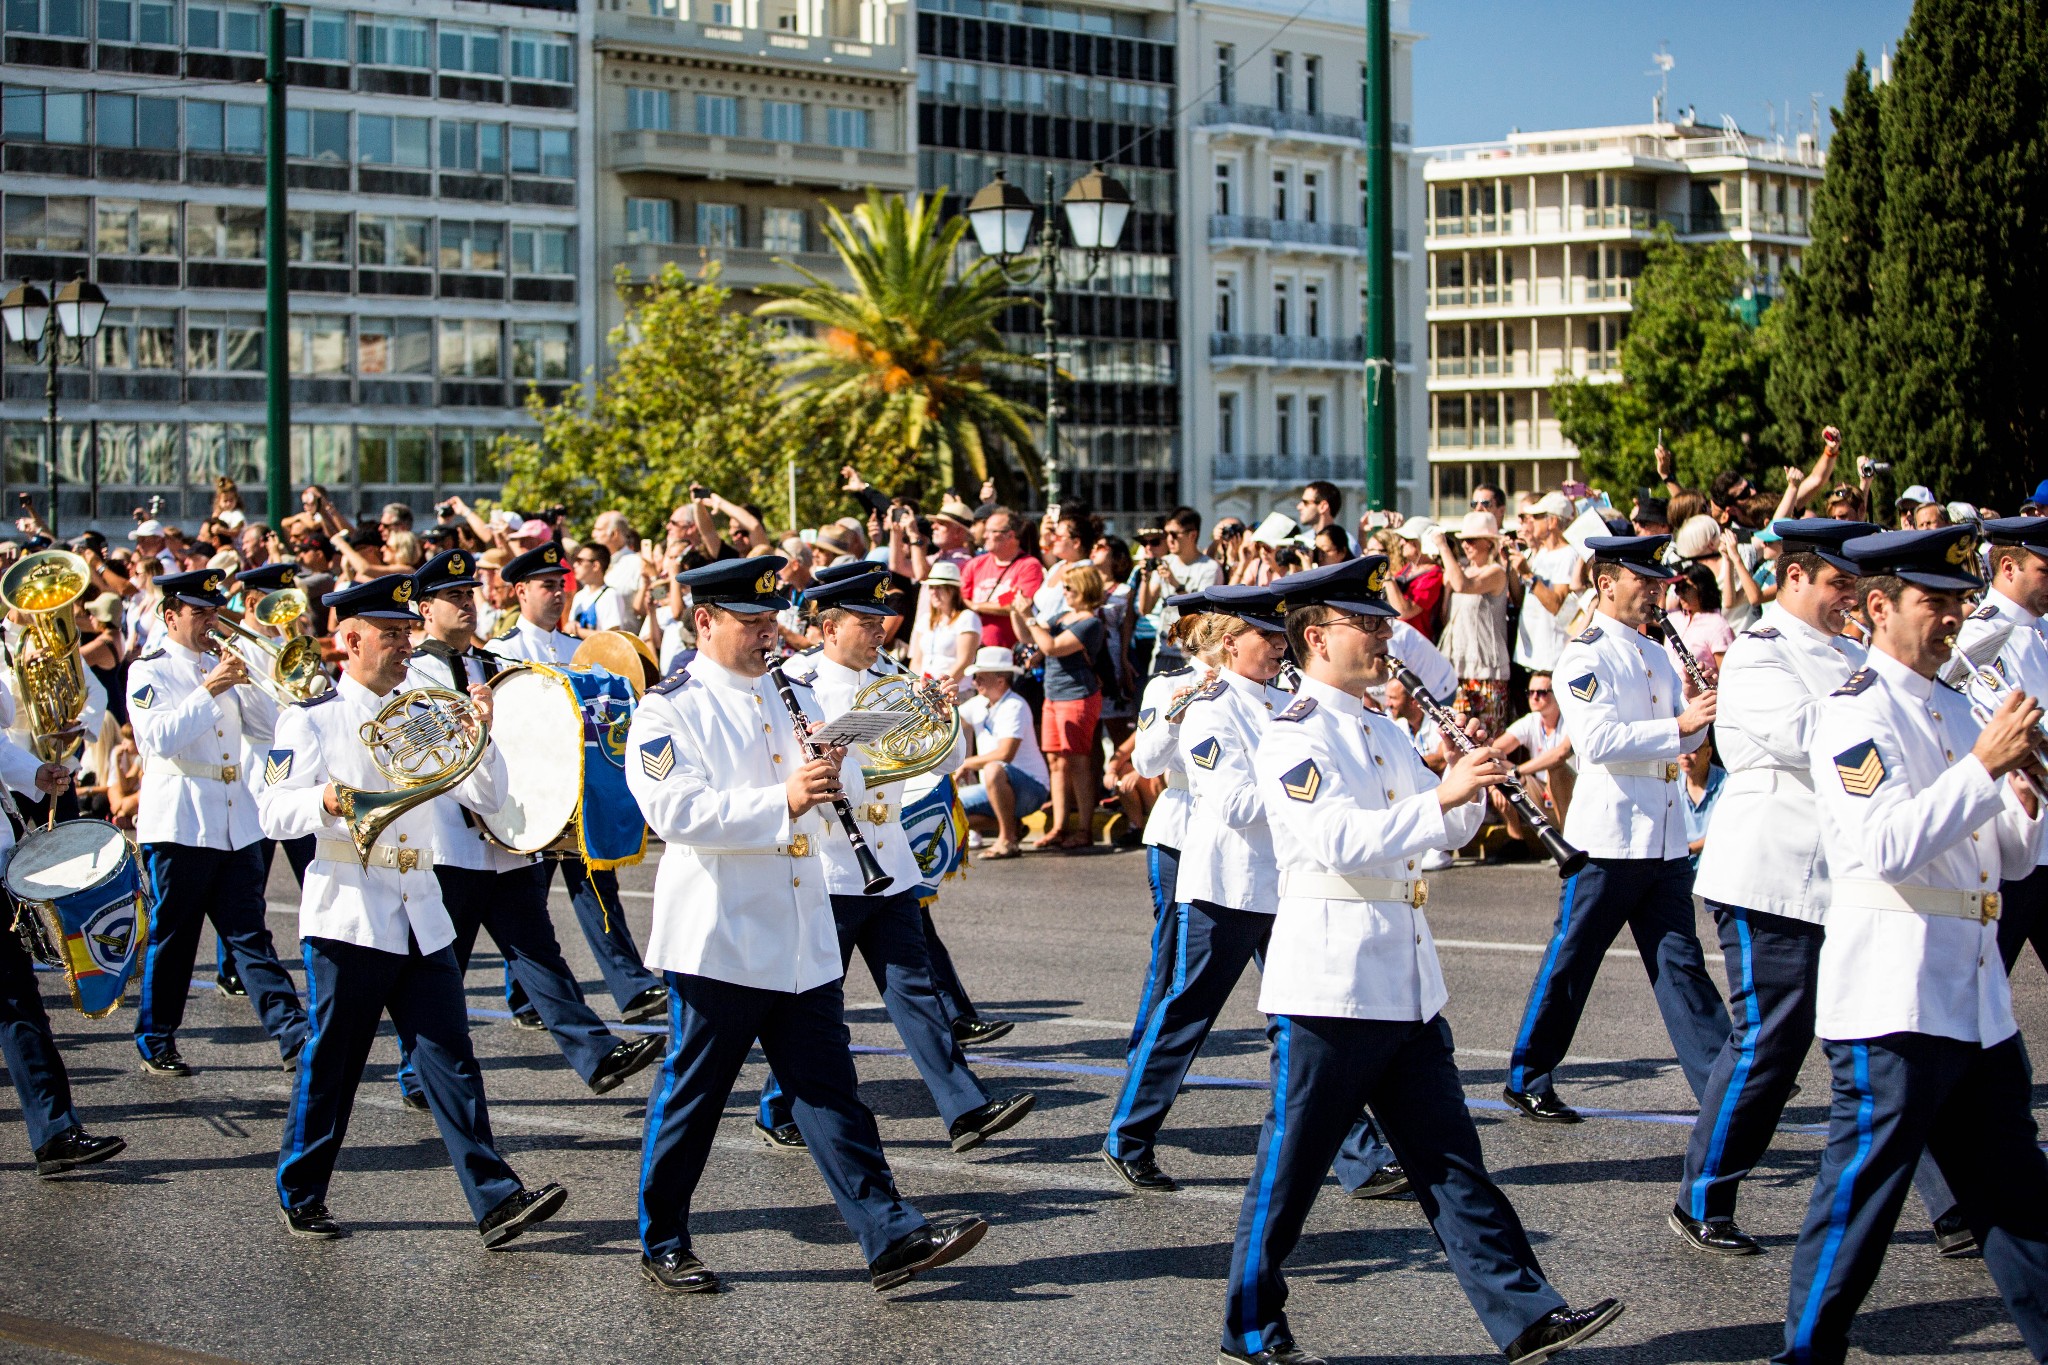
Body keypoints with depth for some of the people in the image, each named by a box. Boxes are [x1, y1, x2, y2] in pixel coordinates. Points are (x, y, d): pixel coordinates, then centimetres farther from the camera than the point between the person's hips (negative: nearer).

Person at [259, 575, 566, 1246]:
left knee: (450, 1060, -1)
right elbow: (274, 813, -8)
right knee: (332, 1065, 3)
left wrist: (481, 734, -7)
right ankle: (300, 1197, 19)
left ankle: (496, 1200, -5)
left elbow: (484, 798, 10)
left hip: (422, 916, 4)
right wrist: (327, 801, -28)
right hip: (349, 915, -4)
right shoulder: (310, 720, -1)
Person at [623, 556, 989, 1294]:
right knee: (691, 1096, 4)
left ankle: (892, 1238, 0)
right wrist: (782, 801, -27)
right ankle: (663, 1244, 18)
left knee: (829, 1091, 4)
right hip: (720, 939, -6)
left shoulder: (782, 696, 16)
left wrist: (825, 776, -3)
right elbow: (675, 812, -20)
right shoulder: (668, 708, -6)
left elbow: (818, 818, 21)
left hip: (803, 939, 6)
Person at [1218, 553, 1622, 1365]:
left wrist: (1472, 787, -1)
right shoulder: (1295, 735, -11)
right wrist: (1441, 796, -28)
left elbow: (1445, 832, 19)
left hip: (1404, 984, 8)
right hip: (1327, 985, -8)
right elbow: (1337, 839, -24)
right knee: (1290, 1171, 2)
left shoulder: (1385, 734, 17)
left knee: (1449, 1161, 8)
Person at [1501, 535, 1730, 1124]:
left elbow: (1682, 738, 17)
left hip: (1663, 837, 7)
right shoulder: (1585, 655, -9)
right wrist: (1678, 725, -25)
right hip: (1610, 834, -7)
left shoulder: (1655, 655, 15)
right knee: (1569, 964, 2)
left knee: (1681, 964, 6)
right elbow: (1598, 741, -21)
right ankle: (1527, 1080, 13)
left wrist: (1698, 716, -4)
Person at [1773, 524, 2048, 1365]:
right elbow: (1889, 847, -24)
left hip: (1978, 1000, 8)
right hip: (1892, 1002, -8)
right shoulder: (1857, 711, -10)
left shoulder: (1953, 710, 16)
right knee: (1861, 1188, -2)